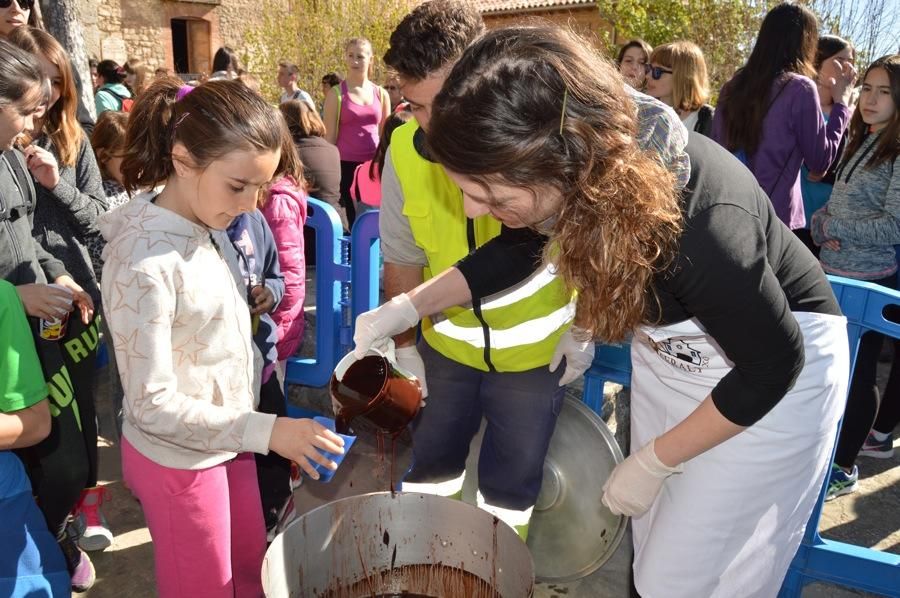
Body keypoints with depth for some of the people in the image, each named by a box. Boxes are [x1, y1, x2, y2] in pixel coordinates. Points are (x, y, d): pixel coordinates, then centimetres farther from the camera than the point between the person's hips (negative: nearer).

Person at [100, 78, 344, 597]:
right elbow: (152, 405, -24)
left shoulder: (207, 227, -4)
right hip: (178, 458, -7)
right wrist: (267, 431, -26)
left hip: (227, 440, 7)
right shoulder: (144, 262, -28)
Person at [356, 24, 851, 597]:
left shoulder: (698, 226, -41)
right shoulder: (580, 168, -22)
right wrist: (407, 307, -3)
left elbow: (773, 363, -23)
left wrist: (652, 461, -15)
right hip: (669, 342, 6)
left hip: (771, 364, -5)